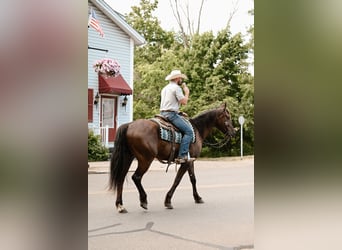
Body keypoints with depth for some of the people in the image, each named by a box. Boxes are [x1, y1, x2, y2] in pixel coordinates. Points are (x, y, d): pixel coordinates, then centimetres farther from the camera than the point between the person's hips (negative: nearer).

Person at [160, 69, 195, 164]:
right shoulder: (176, 87, -7)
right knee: (188, 131, -12)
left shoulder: (165, 88, 23)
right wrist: (187, 92, 7)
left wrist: (179, 113, 23)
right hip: (171, 114, -10)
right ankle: (182, 156, -23)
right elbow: (184, 102, -11)